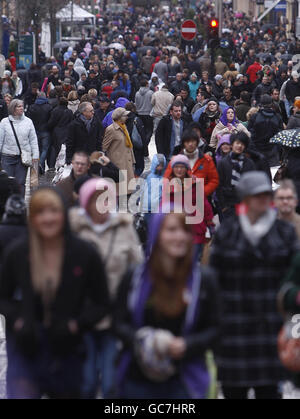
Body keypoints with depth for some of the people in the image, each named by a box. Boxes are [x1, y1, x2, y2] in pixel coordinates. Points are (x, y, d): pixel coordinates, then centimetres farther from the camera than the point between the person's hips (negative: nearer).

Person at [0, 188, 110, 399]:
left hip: (68, 352, 1)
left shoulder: (85, 254, -8)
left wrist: (75, 324, -16)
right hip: (26, 349, -1)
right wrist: (17, 321, -11)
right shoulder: (17, 253, -4)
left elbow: (102, 304, 0)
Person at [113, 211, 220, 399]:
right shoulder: (135, 278, 2)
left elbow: (214, 330, 1)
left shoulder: (204, 280, 0)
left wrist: (185, 345, -17)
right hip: (138, 381, 2)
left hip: (183, 383, -1)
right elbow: (120, 322, 4)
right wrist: (142, 339, -17)